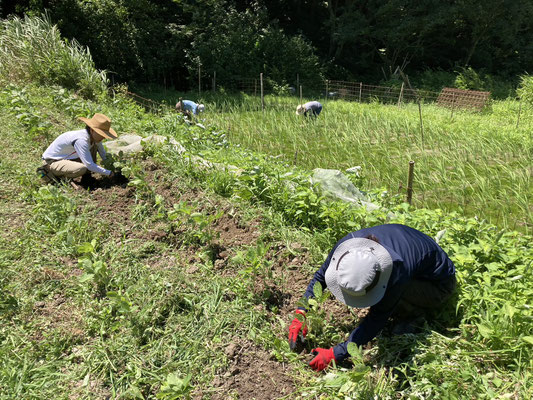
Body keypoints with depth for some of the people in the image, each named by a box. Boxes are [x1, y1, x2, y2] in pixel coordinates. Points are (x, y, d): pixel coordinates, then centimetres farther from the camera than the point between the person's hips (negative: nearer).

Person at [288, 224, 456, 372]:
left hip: (439, 284, -6)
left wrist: (336, 354, -35)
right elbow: (320, 276, -10)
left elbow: (376, 320, -34)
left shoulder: (398, 271, -44)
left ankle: (415, 312, -1)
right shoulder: (347, 246, -28)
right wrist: (301, 314, -18)